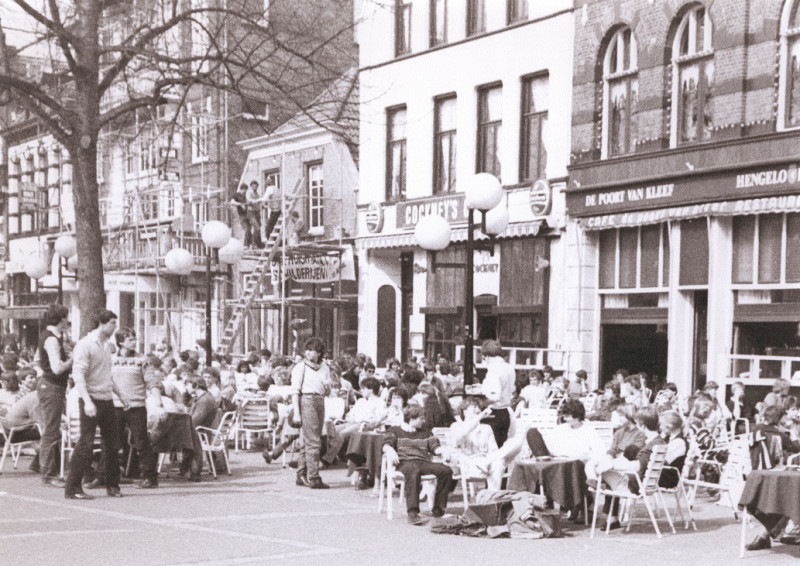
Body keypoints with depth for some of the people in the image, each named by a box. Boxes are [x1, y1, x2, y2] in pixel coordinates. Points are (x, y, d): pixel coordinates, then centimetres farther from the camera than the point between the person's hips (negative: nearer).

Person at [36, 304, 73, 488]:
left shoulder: (51, 336, 13)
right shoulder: (51, 339, -18)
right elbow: (57, 368, -27)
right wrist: (72, 360, -11)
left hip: (52, 386, 11)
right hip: (51, 388, -11)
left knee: (52, 431, 15)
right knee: (50, 432, -6)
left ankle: (51, 471, 22)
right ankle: (48, 474, -2)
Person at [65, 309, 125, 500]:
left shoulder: (105, 345, 15)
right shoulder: (85, 345, -11)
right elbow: (78, 375, -19)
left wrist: (120, 393, 23)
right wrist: (87, 401, -28)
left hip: (107, 399, 8)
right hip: (91, 400, -8)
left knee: (112, 443, 10)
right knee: (86, 443, -9)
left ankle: (113, 486, 21)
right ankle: (72, 488, -3)